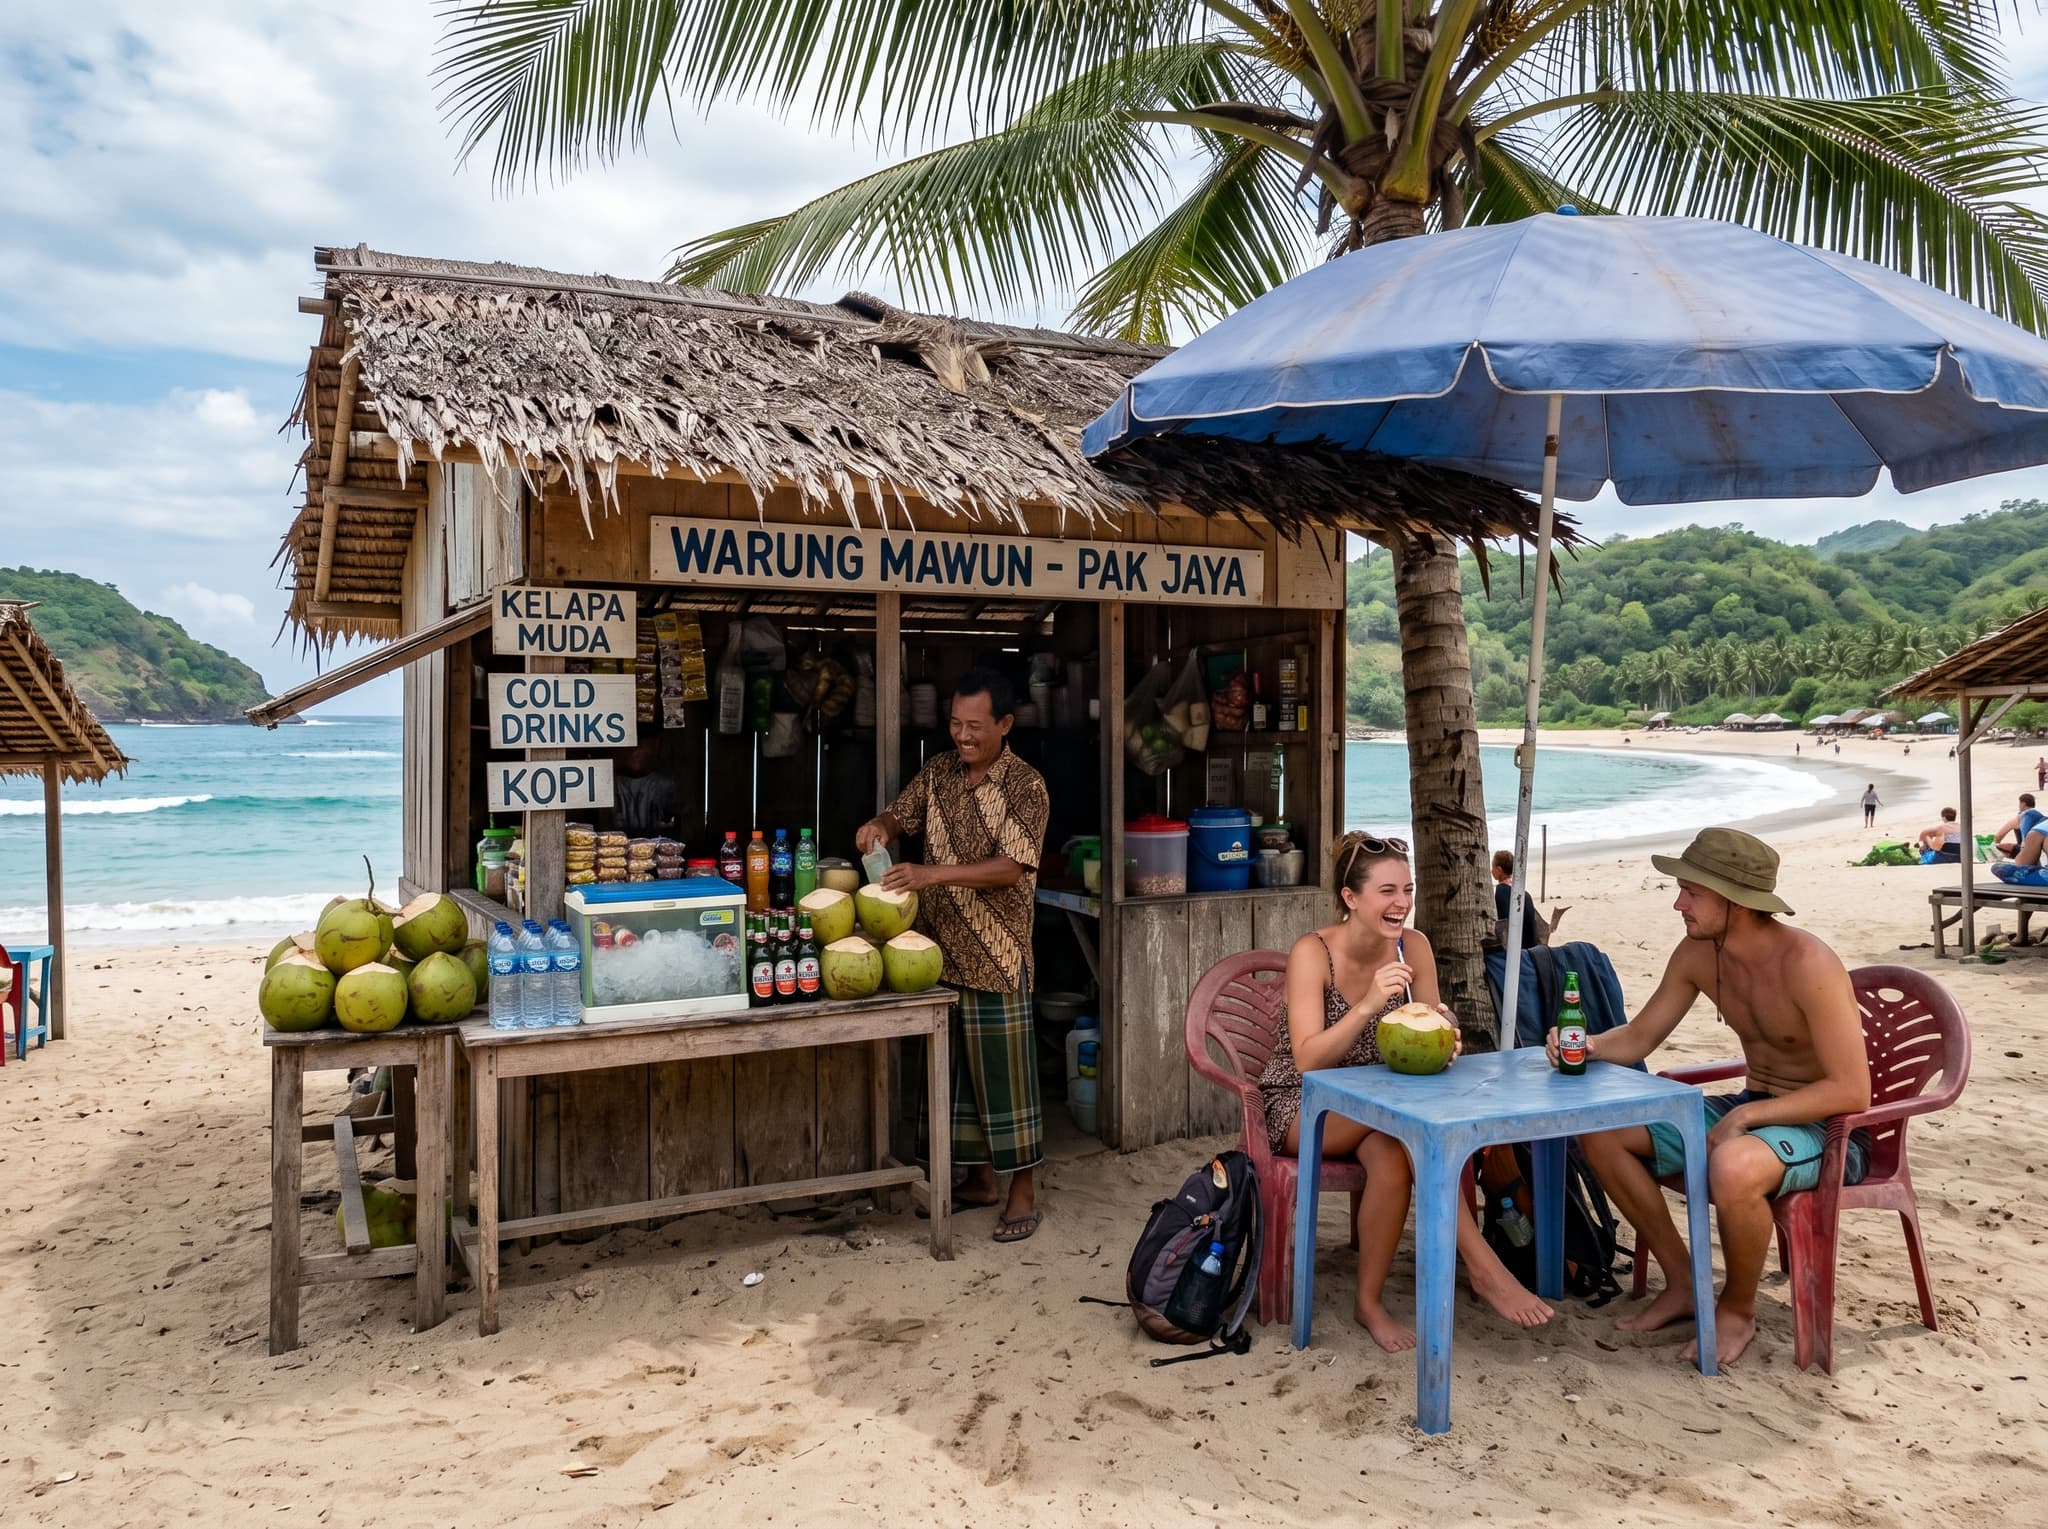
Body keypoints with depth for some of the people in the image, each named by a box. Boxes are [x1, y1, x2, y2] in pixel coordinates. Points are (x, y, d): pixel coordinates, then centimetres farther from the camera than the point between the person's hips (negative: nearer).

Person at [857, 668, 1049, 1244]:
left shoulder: (1025, 786, -11)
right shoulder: (938, 771, 8)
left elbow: (1012, 867, -20)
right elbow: (902, 815, 17)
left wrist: (933, 874, -28)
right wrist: (880, 825, -8)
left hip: (996, 956, -6)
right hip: (941, 949, 6)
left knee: (1004, 1069, 0)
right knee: (957, 1067, 14)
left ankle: (1023, 1190, 12)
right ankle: (980, 1175, 28)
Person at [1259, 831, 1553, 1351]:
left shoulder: (1413, 947, -6)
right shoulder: (1313, 952, -20)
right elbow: (1307, 1062, -28)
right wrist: (1370, 1005, -41)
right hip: (1302, 1106, -4)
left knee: (1392, 1155, -34)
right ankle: (1482, 1263, -30)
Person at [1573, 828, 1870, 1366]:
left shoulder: (1806, 964, -25)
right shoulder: (1697, 953, -4)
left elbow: (1852, 1090, -26)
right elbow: (1639, 1037, 4)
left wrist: (1746, 1116, -31)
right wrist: (1589, 1046, -18)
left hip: (1831, 1131, -7)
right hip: (1752, 1111, 8)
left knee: (1733, 1166, -40)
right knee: (1601, 1129, -5)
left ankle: (1737, 1310, -9)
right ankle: (1682, 1284, 8)